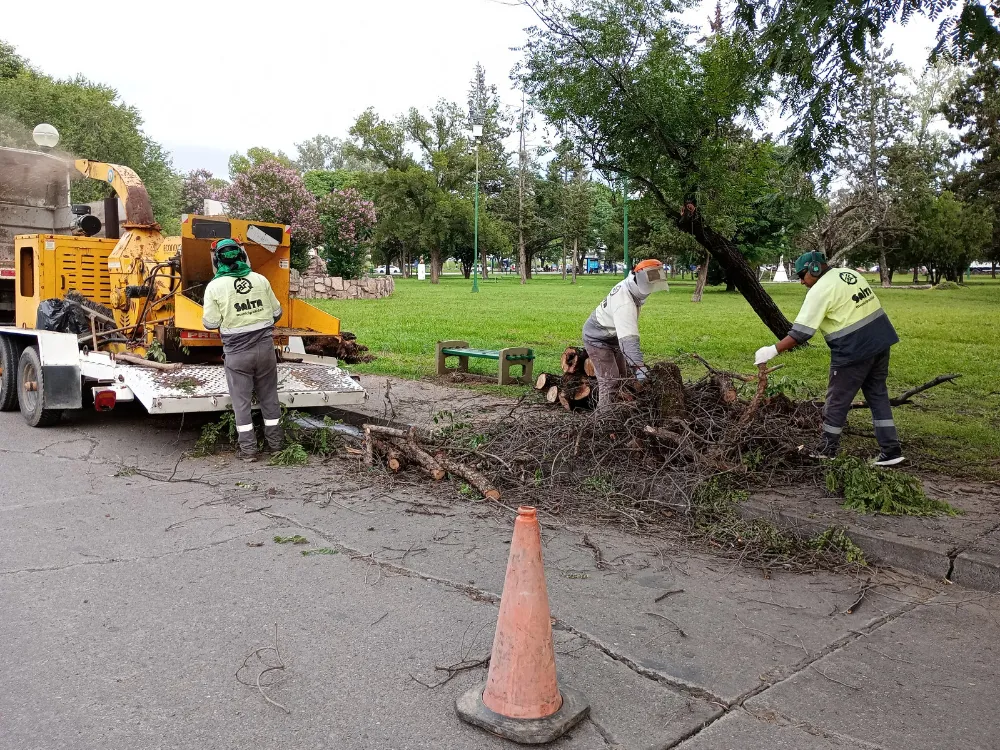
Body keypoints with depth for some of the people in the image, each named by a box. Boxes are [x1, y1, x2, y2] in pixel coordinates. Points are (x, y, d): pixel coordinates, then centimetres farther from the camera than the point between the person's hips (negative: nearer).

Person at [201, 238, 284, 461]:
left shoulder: (215, 286, -8)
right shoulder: (261, 280, 0)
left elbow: (210, 324, -7)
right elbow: (276, 312, 7)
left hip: (237, 351, -3)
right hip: (265, 346, 3)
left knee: (241, 401, 7)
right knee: (269, 397, 15)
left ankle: (248, 449, 11)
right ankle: (275, 441, 25)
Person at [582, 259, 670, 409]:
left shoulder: (627, 286, -8)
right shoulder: (625, 304, -37)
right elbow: (628, 339, -47)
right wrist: (639, 366, -54)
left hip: (612, 337, 10)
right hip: (597, 339, -10)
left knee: (624, 376, 13)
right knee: (610, 381, -17)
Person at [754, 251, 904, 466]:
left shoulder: (820, 290, -13)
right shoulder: (850, 273, 12)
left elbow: (800, 333, -18)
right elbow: (857, 310, 17)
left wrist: (773, 350, -14)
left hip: (855, 350, -8)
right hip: (880, 340, 8)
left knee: (837, 401, 5)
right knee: (878, 395, 15)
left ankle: (826, 452, 16)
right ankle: (891, 450, 17)